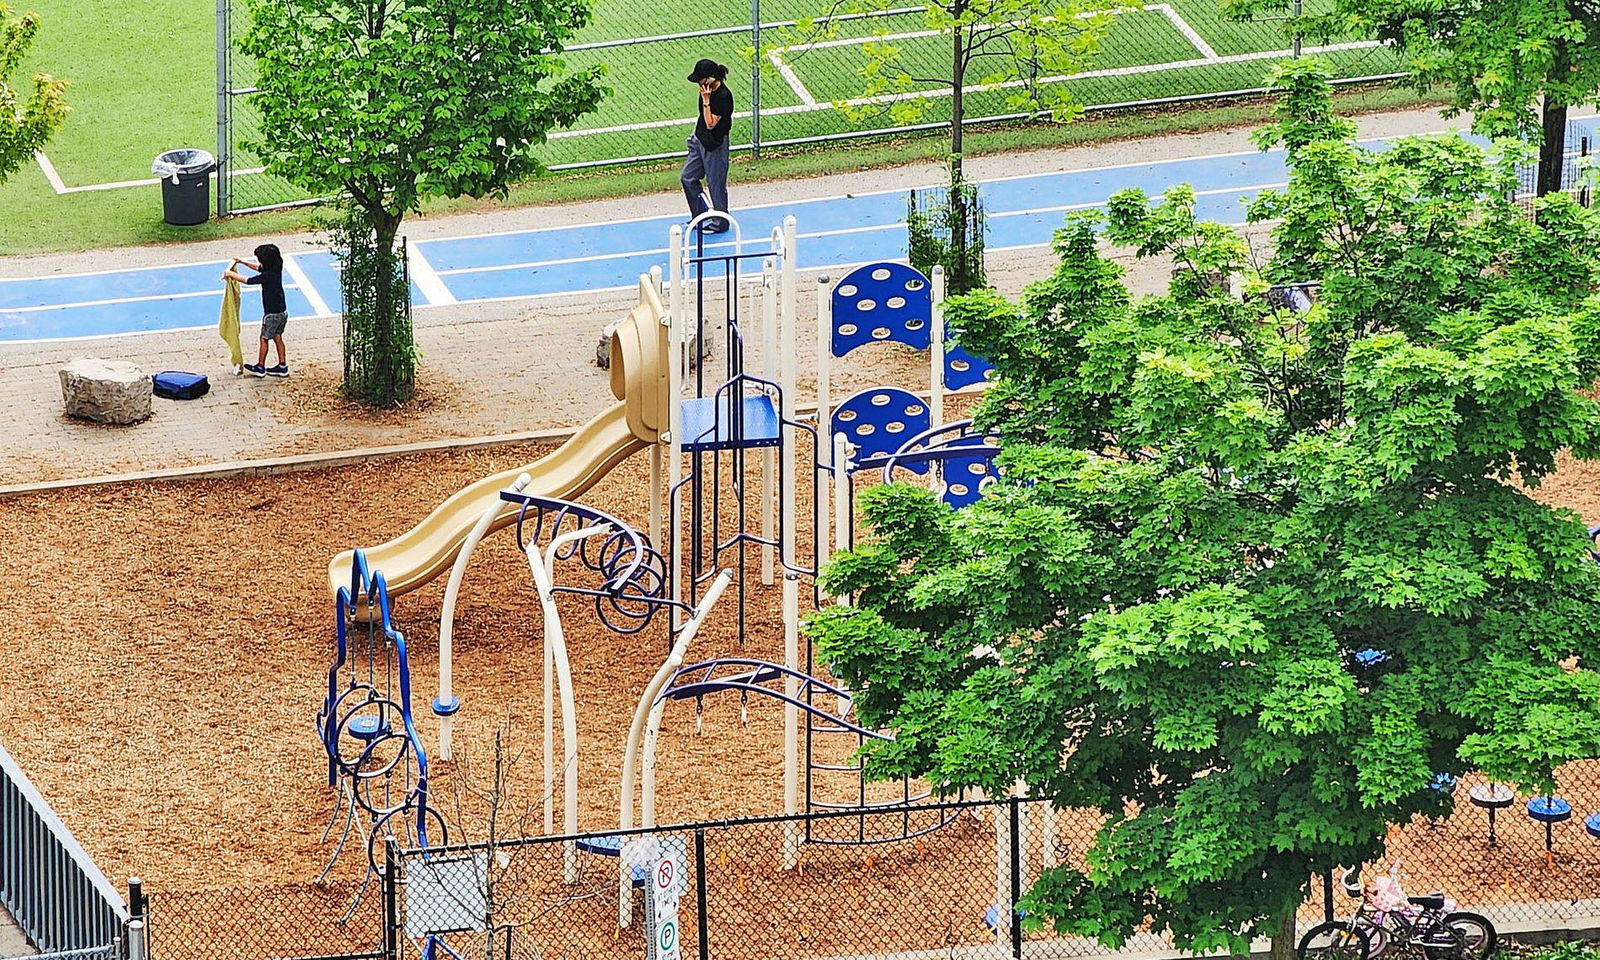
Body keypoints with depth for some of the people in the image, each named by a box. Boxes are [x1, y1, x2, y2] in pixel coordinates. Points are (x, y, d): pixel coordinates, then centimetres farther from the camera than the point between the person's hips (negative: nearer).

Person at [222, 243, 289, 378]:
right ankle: (282, 366, 23)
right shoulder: (276, 270, 0)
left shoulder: (267, 276, -27)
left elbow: (247, 280, -20)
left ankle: (260, 367, 19)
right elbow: (258, 268, 19)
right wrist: (242, 262, 22)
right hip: (282, 312, 8)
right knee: (277, 338, 18)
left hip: (272, 314, -8)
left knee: (264, 339, 7)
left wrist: (231, 274, -7)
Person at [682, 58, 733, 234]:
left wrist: (706, 101, -26)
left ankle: (720, 223, 18)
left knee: (715, 184, 3)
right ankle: (700, 216, 28)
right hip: (699, 140, 9)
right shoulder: (707, 89, 2)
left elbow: (711, 123, -24)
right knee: (688, 178, 13)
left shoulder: (724, 96, -24)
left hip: (714, 145, -9)